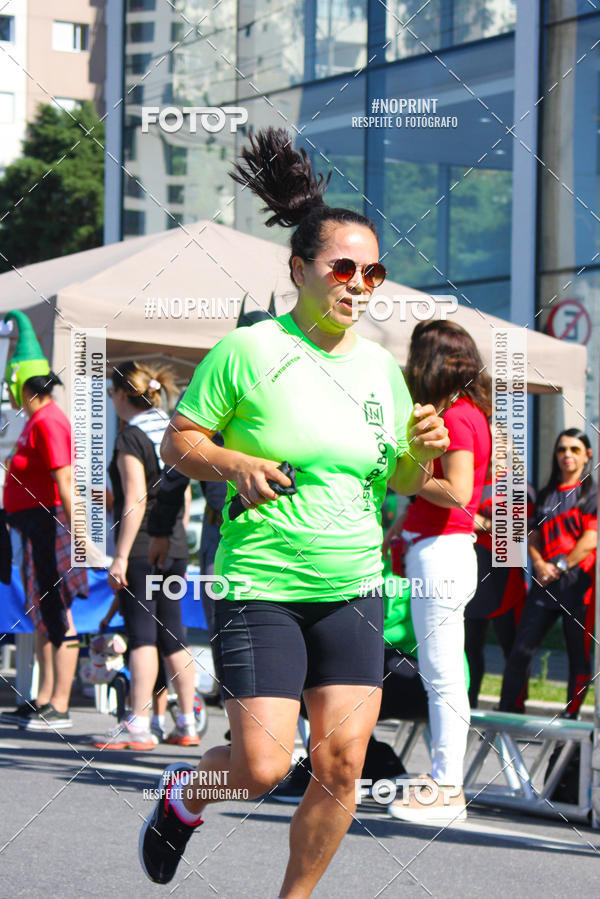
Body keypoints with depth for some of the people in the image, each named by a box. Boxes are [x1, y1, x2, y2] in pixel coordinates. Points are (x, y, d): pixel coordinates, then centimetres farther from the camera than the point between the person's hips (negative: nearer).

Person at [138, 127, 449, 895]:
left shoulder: (381, 366, 8)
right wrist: (235, 464, -18)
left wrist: (421, 452, -4)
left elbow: (402, 483, 17)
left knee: (340, 765, -2)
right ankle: (183, 793, 25)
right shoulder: (249, 350, -7)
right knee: (262, 767, -9)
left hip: (353, 590, 5)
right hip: (260, 585, -4)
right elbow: (178, 441, 0)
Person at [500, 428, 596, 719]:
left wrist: (561, 567, -10)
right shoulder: (546, 495, 18)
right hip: (544, 585, 4)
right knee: (521, 650, -4)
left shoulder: (591, 492, 4)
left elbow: (591, 539, -7)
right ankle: (505, 712, 0)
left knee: (579, 655, 0)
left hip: (578, 583, -4)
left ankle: (570, 716, 7)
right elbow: (533, 538, 15)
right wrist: (540, 565, -4)